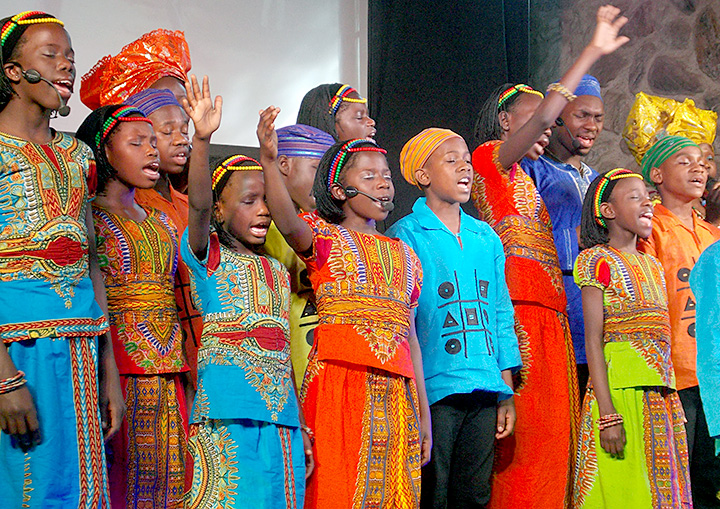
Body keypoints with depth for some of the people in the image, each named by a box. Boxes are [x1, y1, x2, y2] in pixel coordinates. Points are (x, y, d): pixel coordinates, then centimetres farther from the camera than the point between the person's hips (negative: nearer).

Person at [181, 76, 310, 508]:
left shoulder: (278, 272, 19)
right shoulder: (208, 255, 3)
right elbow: (198, 204, -17)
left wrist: (301, 428, 15)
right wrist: (203, 139, -30)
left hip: (281, 419, 6)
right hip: (227, 416, -6)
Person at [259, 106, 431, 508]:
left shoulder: (404, 254, 20)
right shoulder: (324, 237, 5)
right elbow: (289, 224, -19)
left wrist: (423, 412, 15)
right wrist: (269, 161, -35)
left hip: (396, 389, 5)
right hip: (340, 382, -5)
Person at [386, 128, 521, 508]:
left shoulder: (487, 238, 15)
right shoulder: (405, 236, -2)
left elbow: (502, 316, 17)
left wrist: (507, 391, 13)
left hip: (485, 391, 5)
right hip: (433, 390, -5)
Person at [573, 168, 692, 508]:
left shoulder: (652, 265, 17)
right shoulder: (598, 260, -4)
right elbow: (594, 339, -11)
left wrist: (670, 398, 11)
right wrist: (607, 413, -18)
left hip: (661, 392, 7)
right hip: (620, 387, -7)